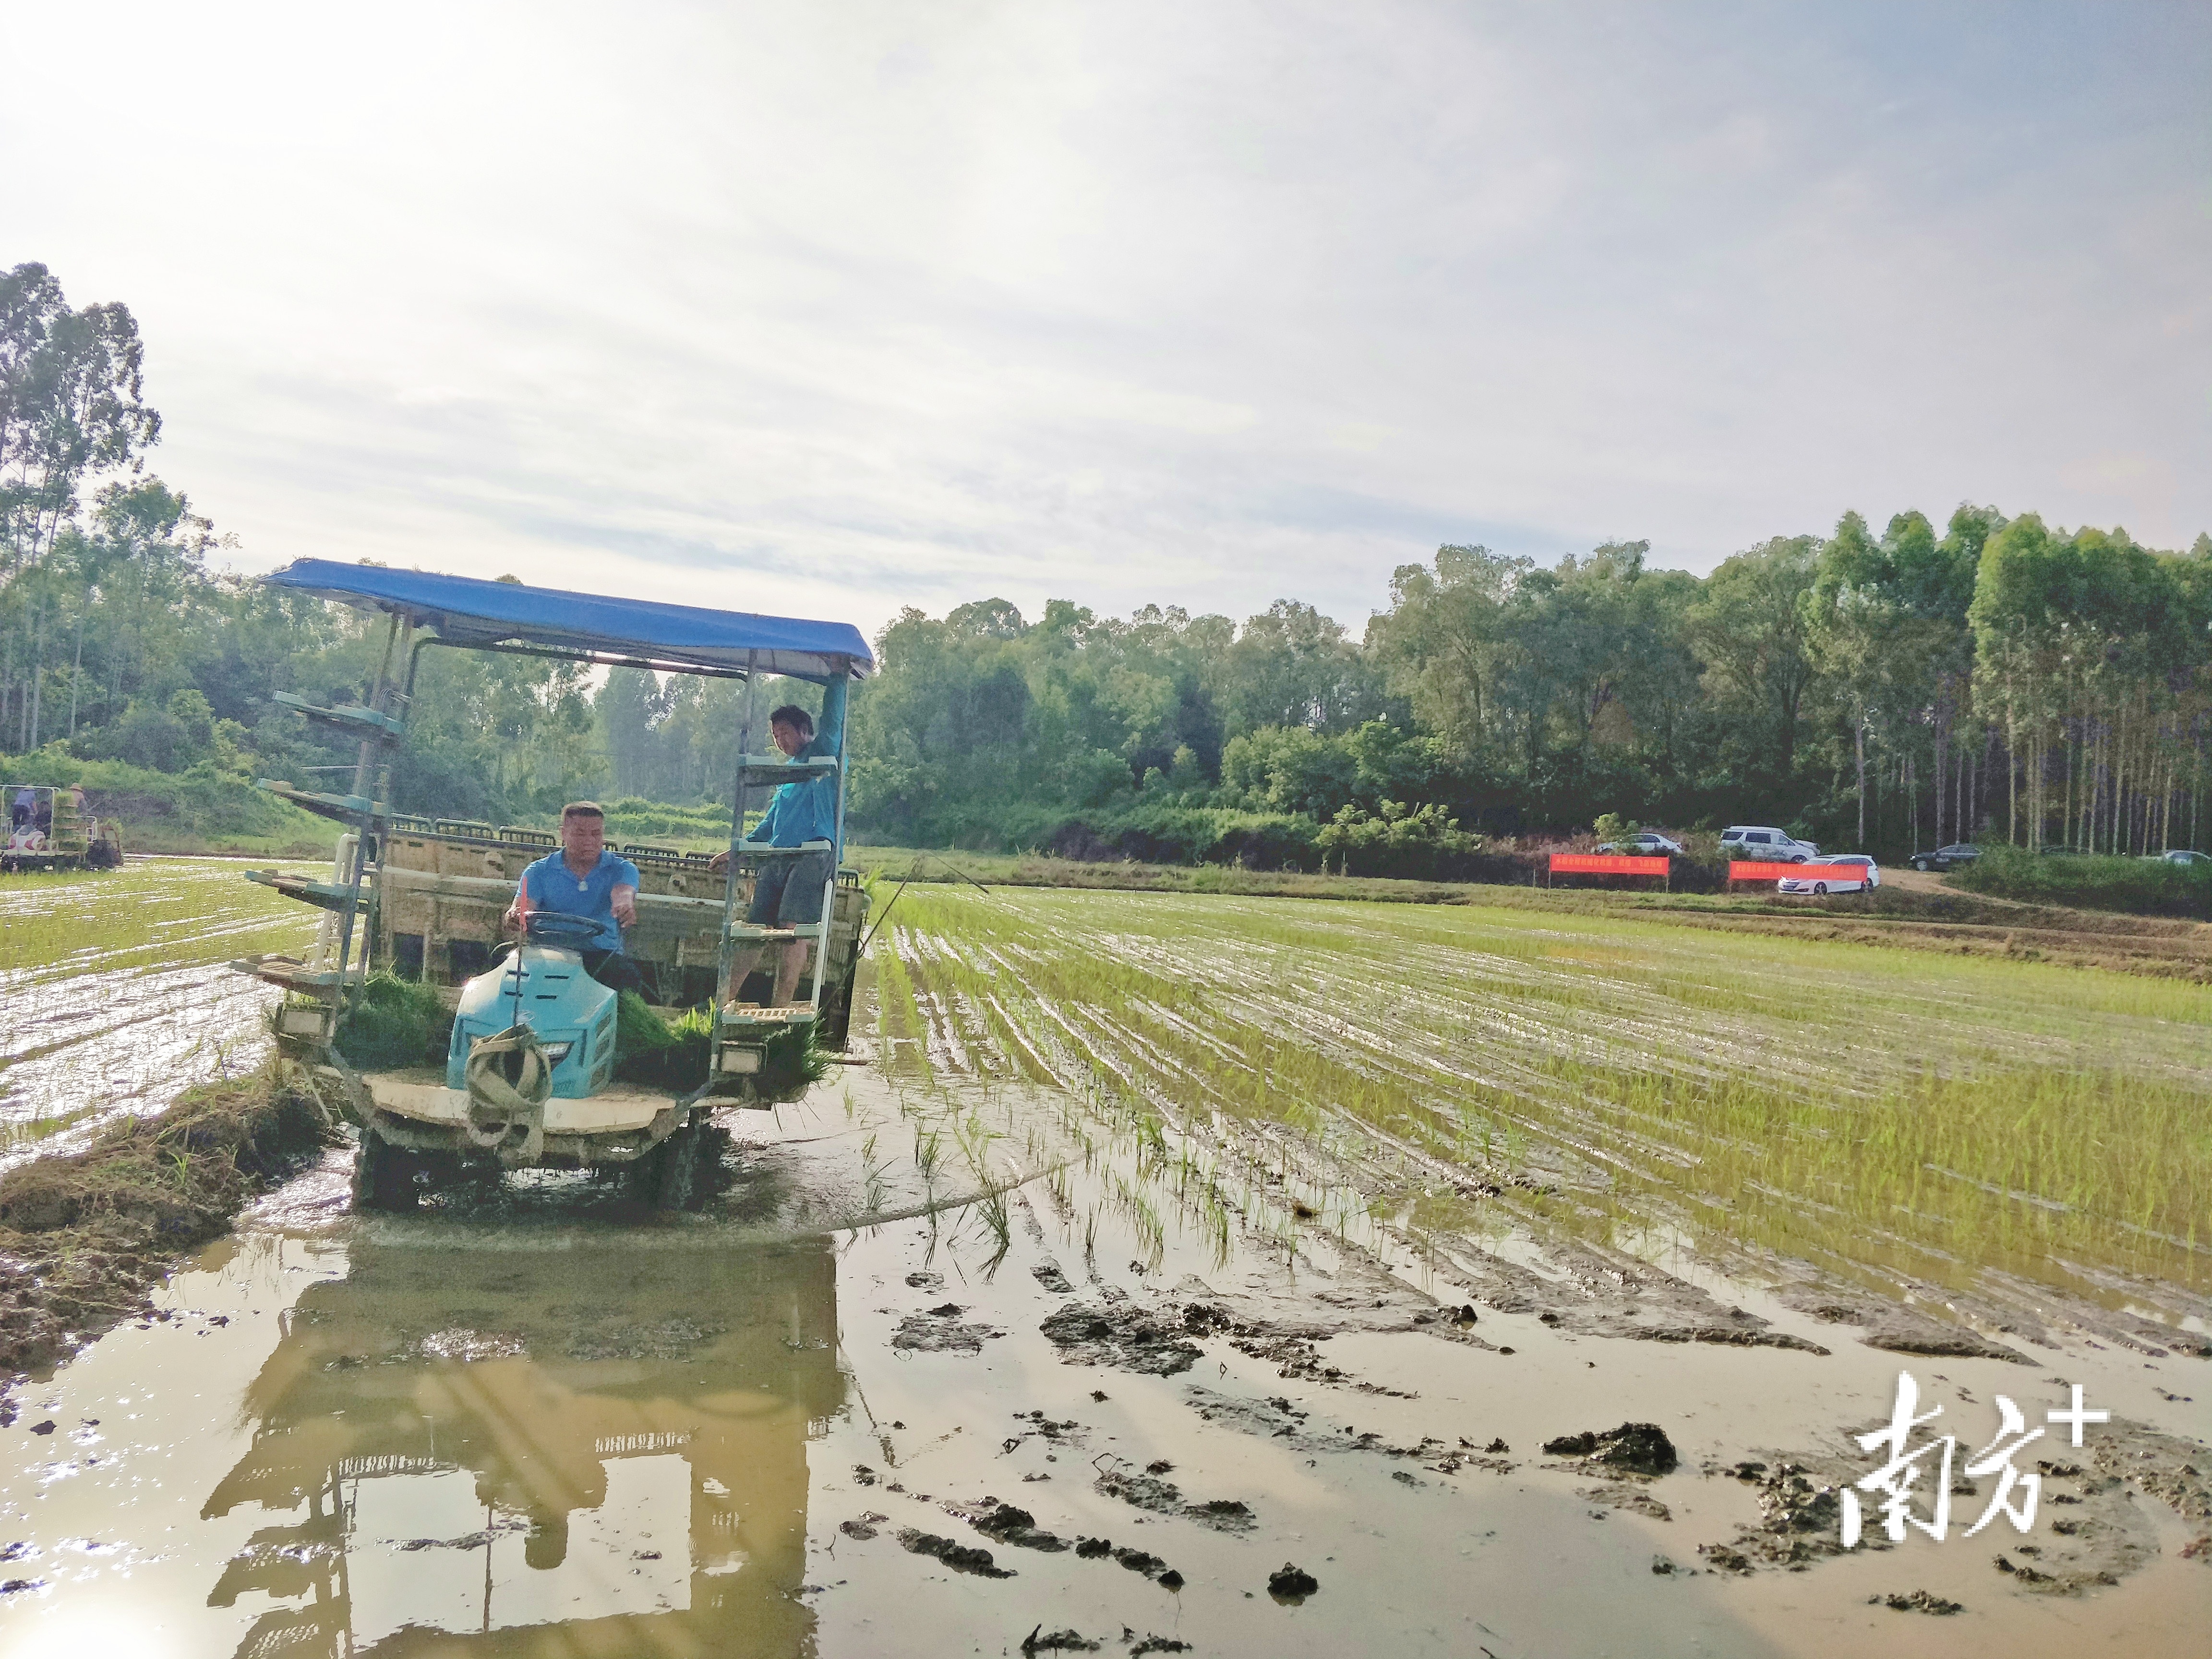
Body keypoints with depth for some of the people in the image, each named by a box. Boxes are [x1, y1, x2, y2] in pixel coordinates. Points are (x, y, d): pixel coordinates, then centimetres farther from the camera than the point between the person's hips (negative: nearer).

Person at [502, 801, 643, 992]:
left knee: (627, 975, -33)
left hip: (603, 954, -1)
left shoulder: (620, 869, 7)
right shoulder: (539, 871, 10)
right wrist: (514, 918, -30)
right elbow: (522, 908, -4)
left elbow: (622, 893, -15)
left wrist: (624, 905, -42)